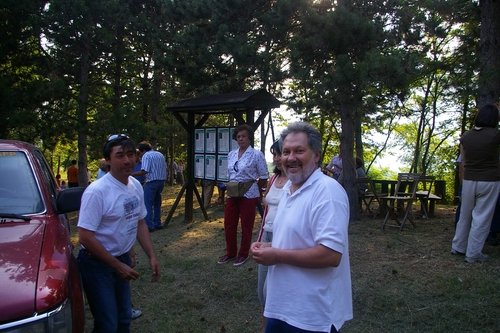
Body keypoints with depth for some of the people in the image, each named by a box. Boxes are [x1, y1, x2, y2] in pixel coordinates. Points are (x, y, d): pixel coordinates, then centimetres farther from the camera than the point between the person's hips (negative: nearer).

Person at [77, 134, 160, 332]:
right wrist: (117, 265, -19)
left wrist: (152, 256, 1)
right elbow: (85, 237, -23)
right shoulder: (97, 191, -22)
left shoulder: (136, 186, -1)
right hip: (97, 264, -6)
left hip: (123, 259, 7)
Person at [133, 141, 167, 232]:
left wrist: (132, 174, -13)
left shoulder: (146, 155, -9)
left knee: (148, 205, -2)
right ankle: (157, 224, 22)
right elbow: (165, 168, 17)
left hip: (152, 182, -8)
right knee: (157, 204, 18)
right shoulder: (160, 155, 15)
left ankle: (149, 226, -3)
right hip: (161, 181, 8)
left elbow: (144, 171, -19)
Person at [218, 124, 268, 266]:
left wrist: (252, 188, -6)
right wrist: (228, 189, 6)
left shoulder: (256, 154, -8)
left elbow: (264, 177, -6)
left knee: (246, 226, 6)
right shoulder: (231, 154, 10)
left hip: (248, 195, -6)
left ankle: (243, 254, 22)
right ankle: (230, 253, 29)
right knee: (228, 224, 11)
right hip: (232, 195, 6)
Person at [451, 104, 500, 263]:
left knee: (465, 215, 16)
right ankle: (473, 253, 11)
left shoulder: (466, 136, 0)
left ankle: (458, 247, 26)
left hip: (469, 180, 4)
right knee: (482, 218, 4)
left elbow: (463, 163, 4)